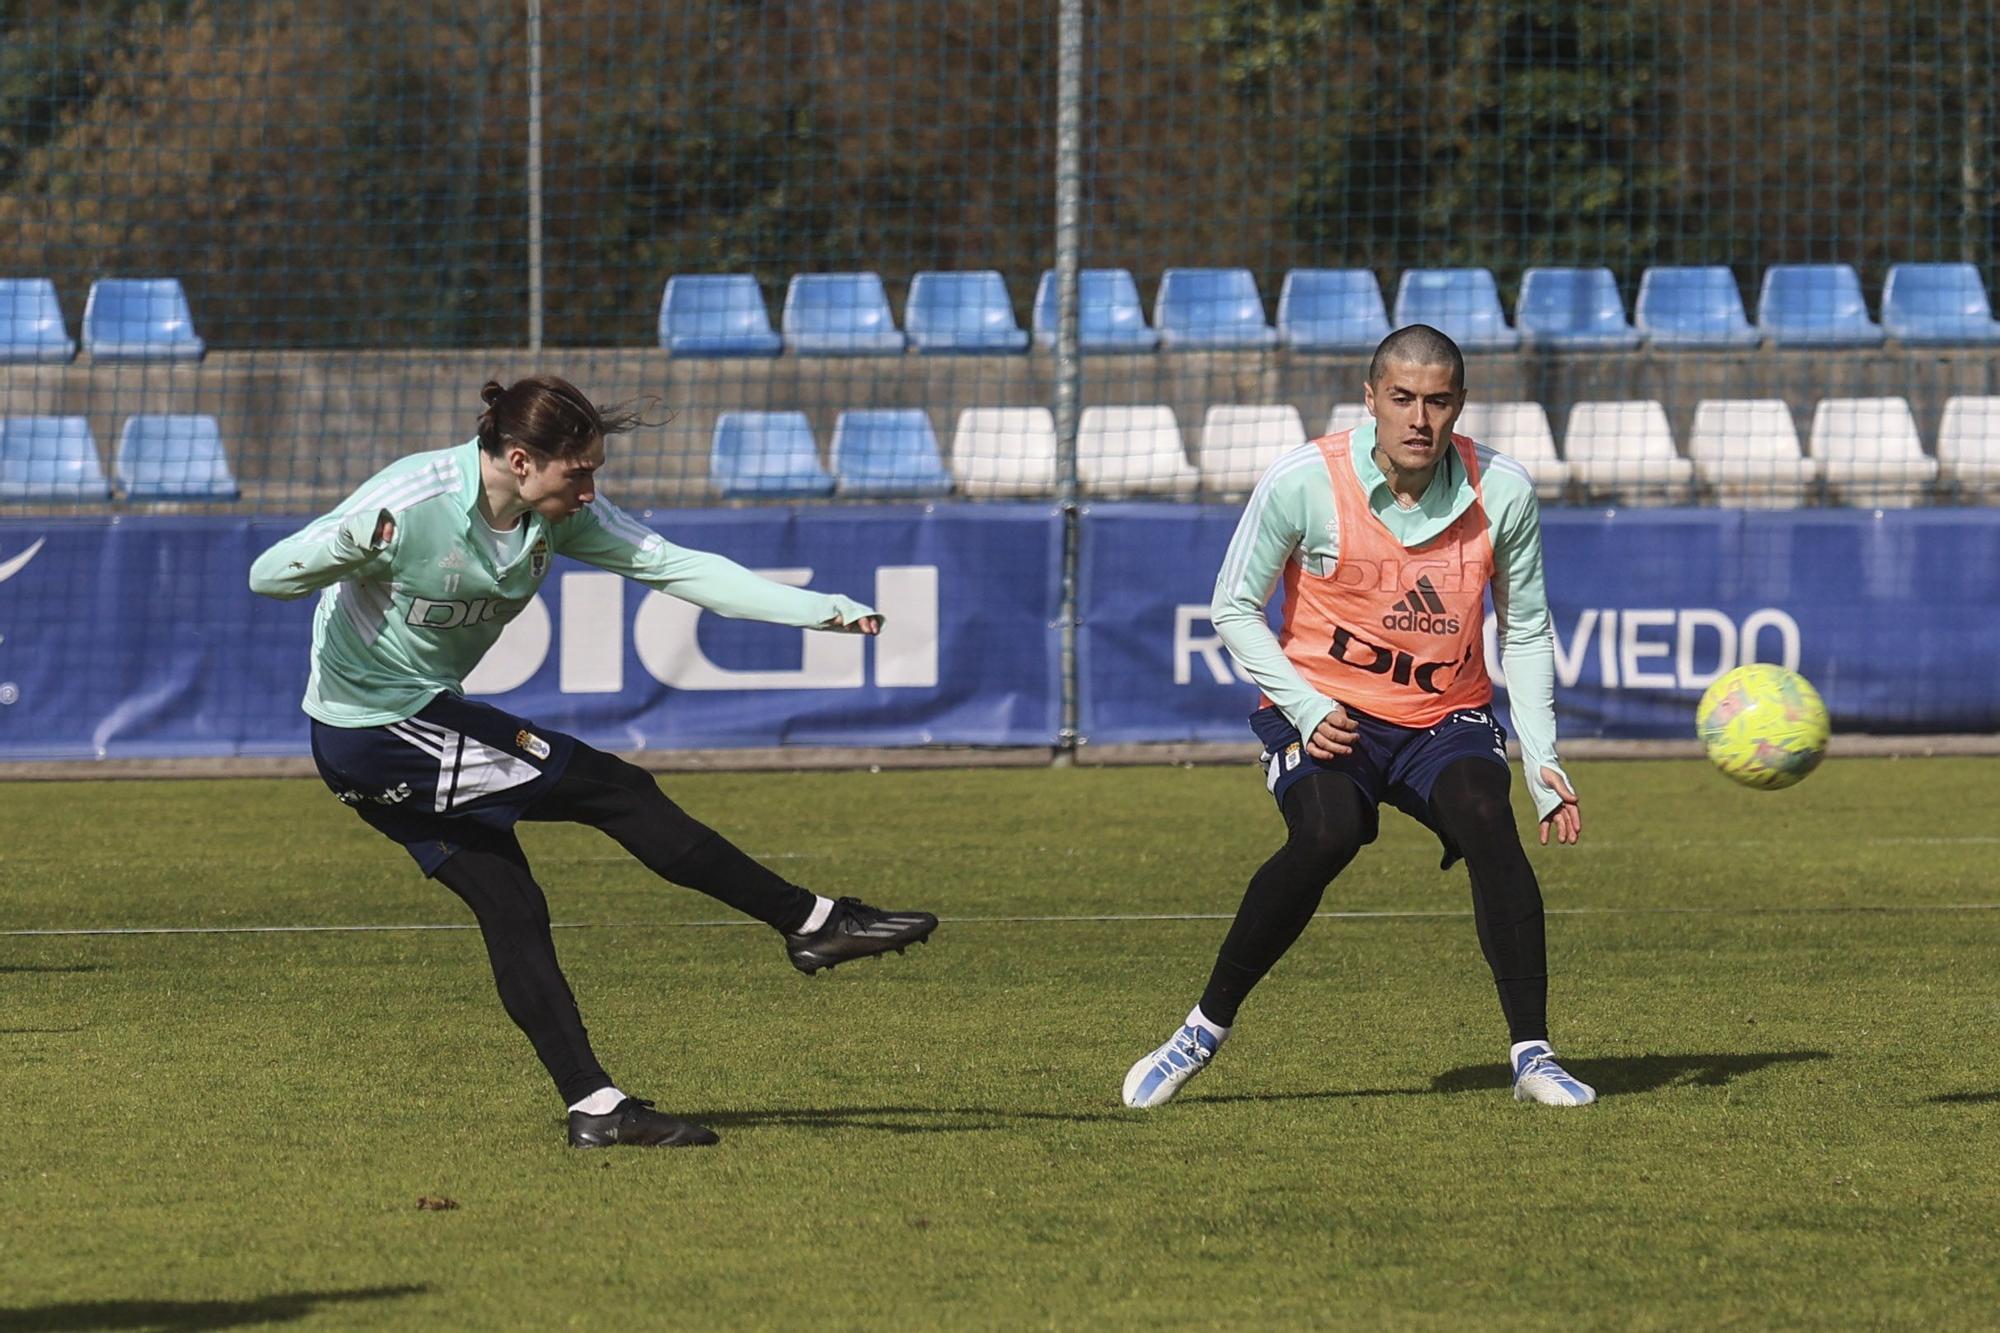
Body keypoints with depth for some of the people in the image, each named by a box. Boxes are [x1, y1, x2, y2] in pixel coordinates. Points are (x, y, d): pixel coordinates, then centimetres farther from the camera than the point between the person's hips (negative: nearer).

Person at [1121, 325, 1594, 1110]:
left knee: (1487, 821, -28)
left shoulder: (1502, 491, -7)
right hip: (1324, 714, -2)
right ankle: (1207, 1029, -14)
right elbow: (1235, 609, -3)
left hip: (1446, 717, 2)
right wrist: (1307, 709, -16)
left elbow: (1525, 630, 6)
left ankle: (1532, 1056, -23)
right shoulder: (1303, 483, -14)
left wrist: (1541, 758, -3)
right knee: (1325, 835, -31)